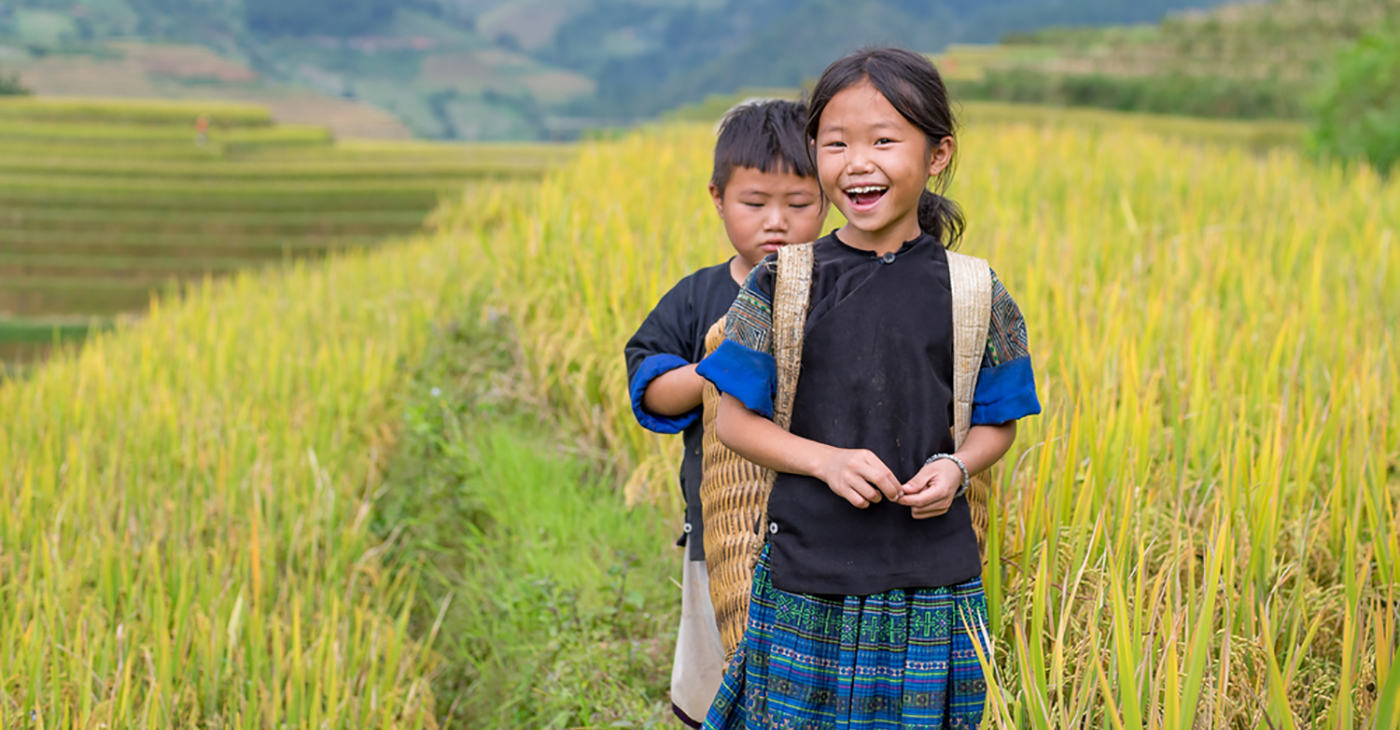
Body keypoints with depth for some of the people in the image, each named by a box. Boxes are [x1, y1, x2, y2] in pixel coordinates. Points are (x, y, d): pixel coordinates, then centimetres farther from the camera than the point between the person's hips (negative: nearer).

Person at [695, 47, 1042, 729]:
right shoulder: (783, 283, -2)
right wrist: (827, 459, -14)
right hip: (807, 580, 0)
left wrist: (956, 467, -13)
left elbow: (997, 424, 9)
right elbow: (733, 419, 1)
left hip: (934, 589, 0)